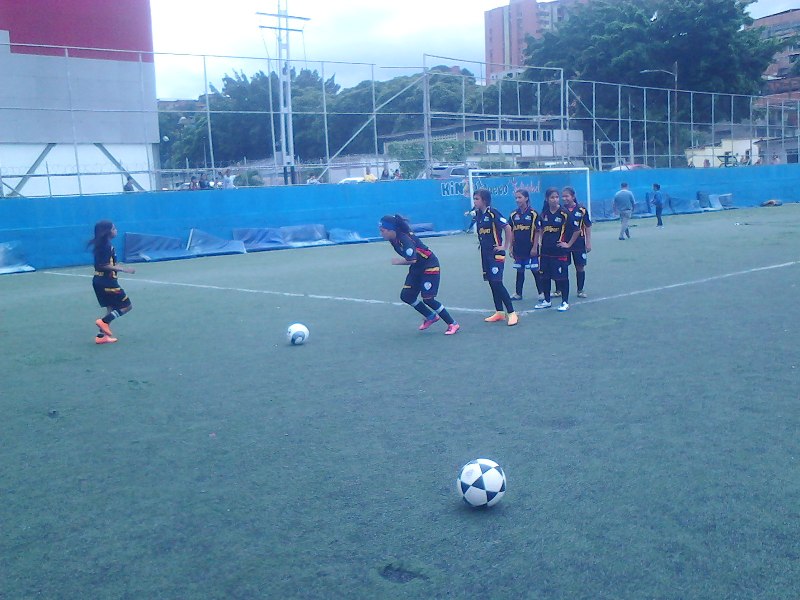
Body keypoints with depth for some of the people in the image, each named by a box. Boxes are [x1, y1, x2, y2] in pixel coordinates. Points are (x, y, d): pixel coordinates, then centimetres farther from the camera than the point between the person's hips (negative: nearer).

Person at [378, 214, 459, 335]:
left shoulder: (405, 239, -29)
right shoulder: (393, 239, -4)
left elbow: (412, 260, -39)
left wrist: (398, 261, -25)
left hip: (430, 266, -9)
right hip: (417, 268, 9)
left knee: (428, 299, -13)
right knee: (406, 296, 5)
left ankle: (453, 324, 1)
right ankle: (431, 316, 23)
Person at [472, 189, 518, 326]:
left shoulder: (493, 213, -14)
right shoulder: (478, 214, 9)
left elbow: (507, 228, -17)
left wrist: (505, 246, -14)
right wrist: (482, 242, 13)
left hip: (496, 253, -8)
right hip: (485, 253, 8)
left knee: (497, 283, -12)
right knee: (492, 283, 10)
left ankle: (512, 313, -6)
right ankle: (499, 313, 18)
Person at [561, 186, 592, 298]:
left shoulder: (582, 210, -3)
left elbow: (588, 227, 2)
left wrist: (588, 243, -1)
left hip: (579, 243, 0)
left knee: (580, 267, 6)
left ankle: (580, 290, 18)